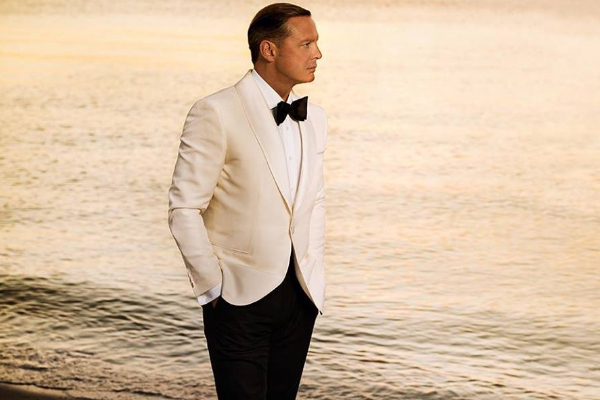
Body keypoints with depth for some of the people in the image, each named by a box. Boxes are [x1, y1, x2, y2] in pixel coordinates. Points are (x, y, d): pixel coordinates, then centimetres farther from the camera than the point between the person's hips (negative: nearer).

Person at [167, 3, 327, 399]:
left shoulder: (314, 117, 8)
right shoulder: (216, 113, -12)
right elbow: (184, 209, -12)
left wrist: (314, 272, 11)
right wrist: (213, 288, -10)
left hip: (300, 295, 6)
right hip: (241, 297, -6)